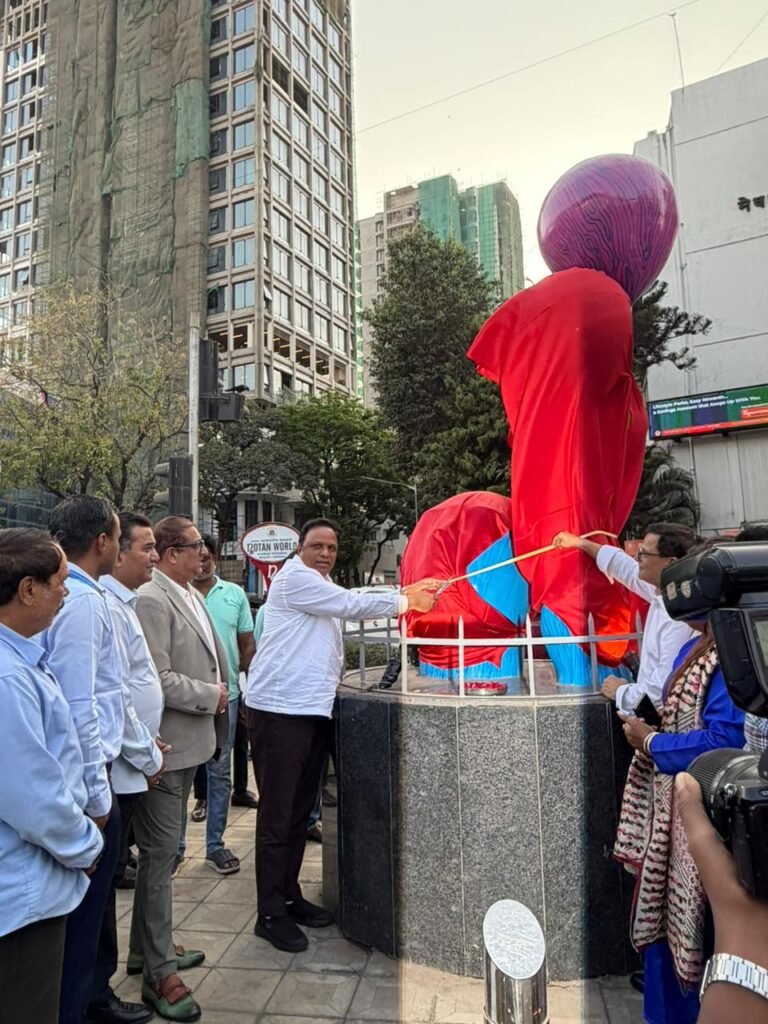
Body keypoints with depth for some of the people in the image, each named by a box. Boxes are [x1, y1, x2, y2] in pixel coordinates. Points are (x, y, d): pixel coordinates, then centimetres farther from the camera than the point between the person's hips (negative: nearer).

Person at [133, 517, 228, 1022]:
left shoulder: (191, 595, 8)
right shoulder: (152, 600, -20)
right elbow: (155, 679, -25)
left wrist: (218, 688, 8)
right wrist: (210, 696, -15)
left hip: (189, 741, 10)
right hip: (167, 746, -9)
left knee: (164, 850, 22)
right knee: (160, 854, 3)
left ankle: (150, 946, 39)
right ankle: (160, 973, 17)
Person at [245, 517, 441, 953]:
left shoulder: (325, 587, 23)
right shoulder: (294, 578, -10)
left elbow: (355, 603, 16)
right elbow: (353, 604, -12)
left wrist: (411, 591, 6)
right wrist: (407, 601, -3)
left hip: (313, 708, 9)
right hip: (280, 709, -9)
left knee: (300, 809, 16)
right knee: (277, 815, -2)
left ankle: (290, 895, 29)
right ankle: (270, 913, 9)